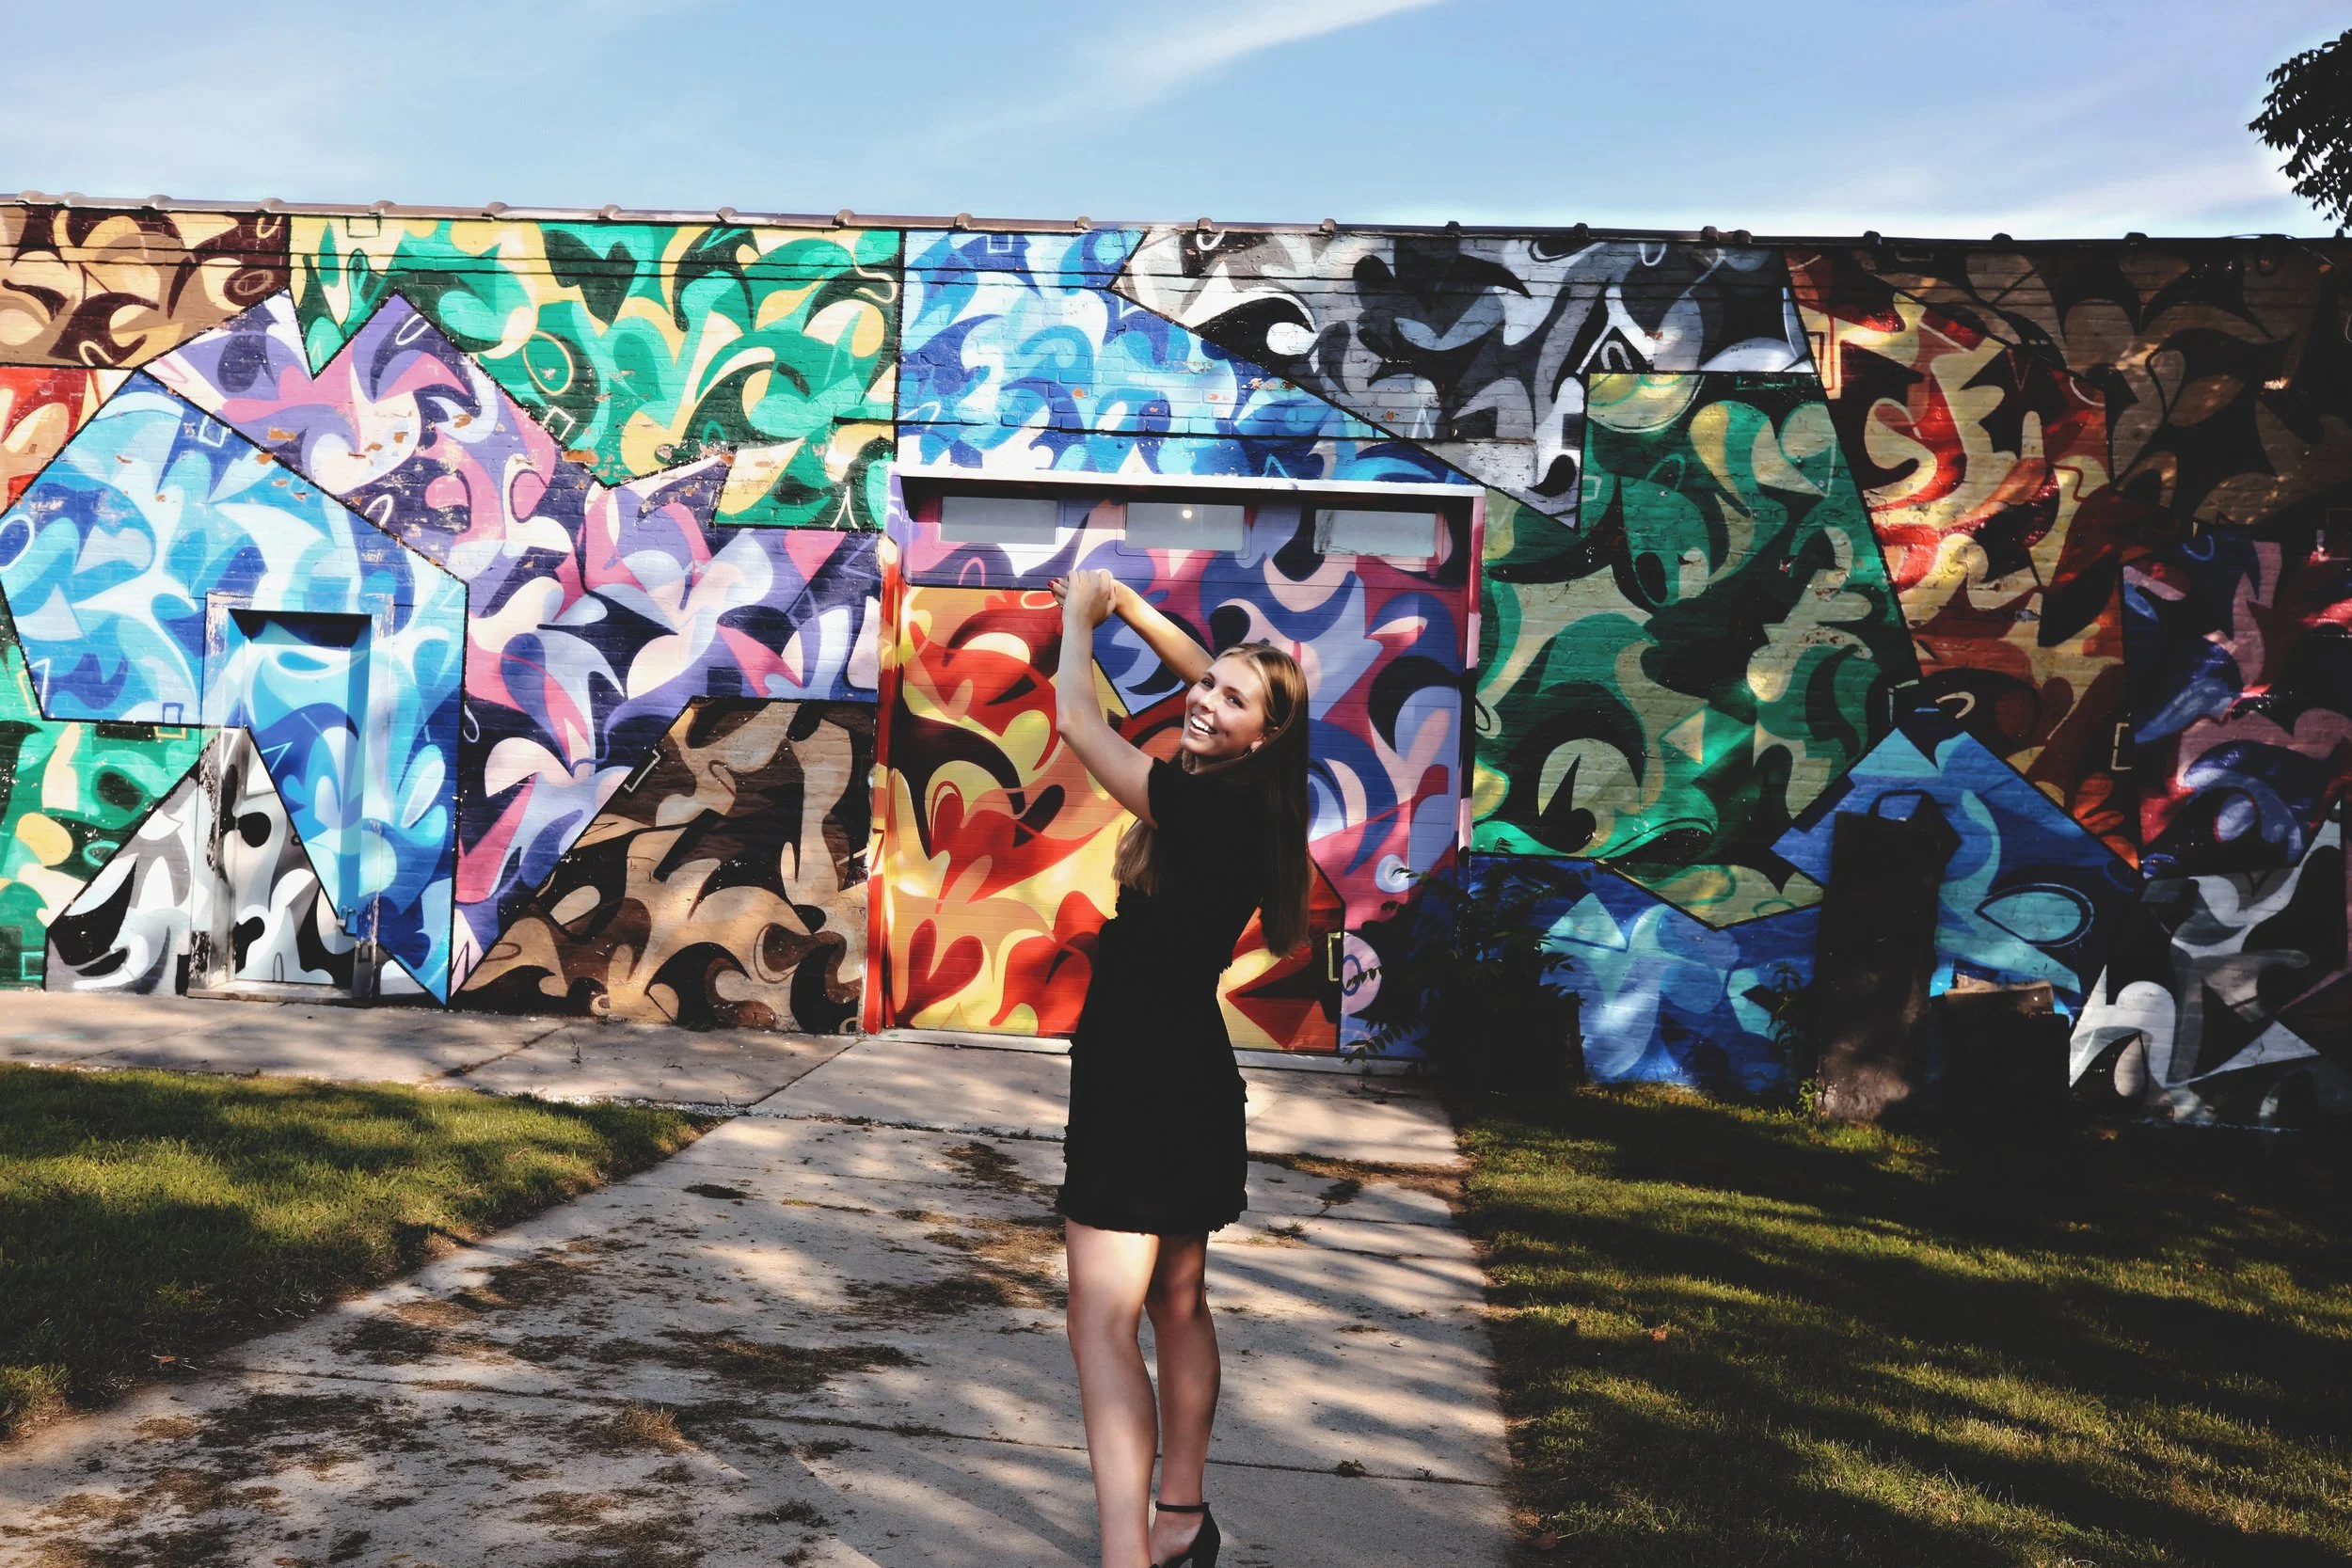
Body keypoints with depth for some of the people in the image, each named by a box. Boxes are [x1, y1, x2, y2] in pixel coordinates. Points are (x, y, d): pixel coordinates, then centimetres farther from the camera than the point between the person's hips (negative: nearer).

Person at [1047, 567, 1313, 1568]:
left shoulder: (1203, 808, -20)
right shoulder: (1243, 800, 4)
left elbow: (1076, 720, -13)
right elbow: (1198, 669, 22)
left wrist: (1079, 613, 2)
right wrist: (1124, 604, 22)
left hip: (1143, 1079, -10)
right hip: (1184, 1072, 10)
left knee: (1103, 1321, -12)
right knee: (1175, 1304, 19)